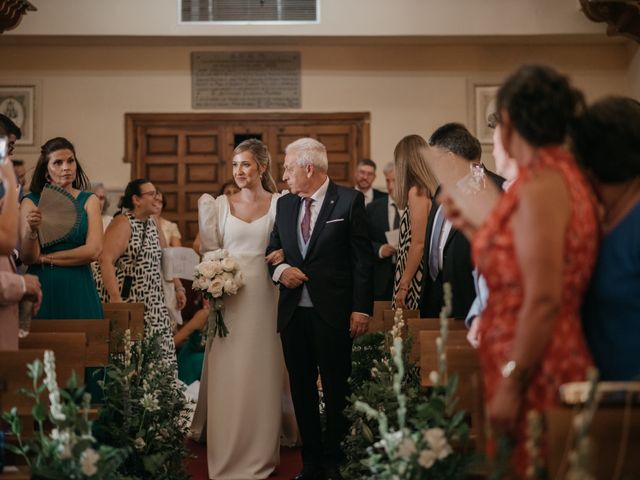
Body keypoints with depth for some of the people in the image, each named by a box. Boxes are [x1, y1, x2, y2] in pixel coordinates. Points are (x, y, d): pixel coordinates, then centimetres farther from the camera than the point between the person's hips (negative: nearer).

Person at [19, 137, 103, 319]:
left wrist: (44, 258, -6)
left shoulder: (89, 200, 3)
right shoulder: (31, 202, 2)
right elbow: (27, 258, -4)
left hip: (79, 290, 0)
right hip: (42, 288, 0)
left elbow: (93, 251, -9)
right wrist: (32, 230, -22)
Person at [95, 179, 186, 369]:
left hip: (151, 305, 8)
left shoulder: (152, 224, 13)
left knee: (159, 353, 3)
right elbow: (106, 261, -22)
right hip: (125, 301, -8)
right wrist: (116, 299, -30)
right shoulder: (122, 223, -11)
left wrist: (178, 287, 14)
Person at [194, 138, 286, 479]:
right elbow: (210, 250, 8)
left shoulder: (279, 203, 1)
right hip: (228, 298, 1)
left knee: (261, 374, 6)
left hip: (264, 297, -1)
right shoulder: (221, 203, 6)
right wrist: (204, 214, -4)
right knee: (227, 376, 4)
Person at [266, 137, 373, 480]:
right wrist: (280, 270, -6)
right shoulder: (285, 204, 11)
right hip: (293, 312, 5)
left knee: (336, 391, 5)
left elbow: (363, 258, -6)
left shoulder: (349, 201, -4)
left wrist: (361, 308, -11)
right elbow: (272, 251, 17)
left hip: (332, 313, -5)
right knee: (302, 390, 11)